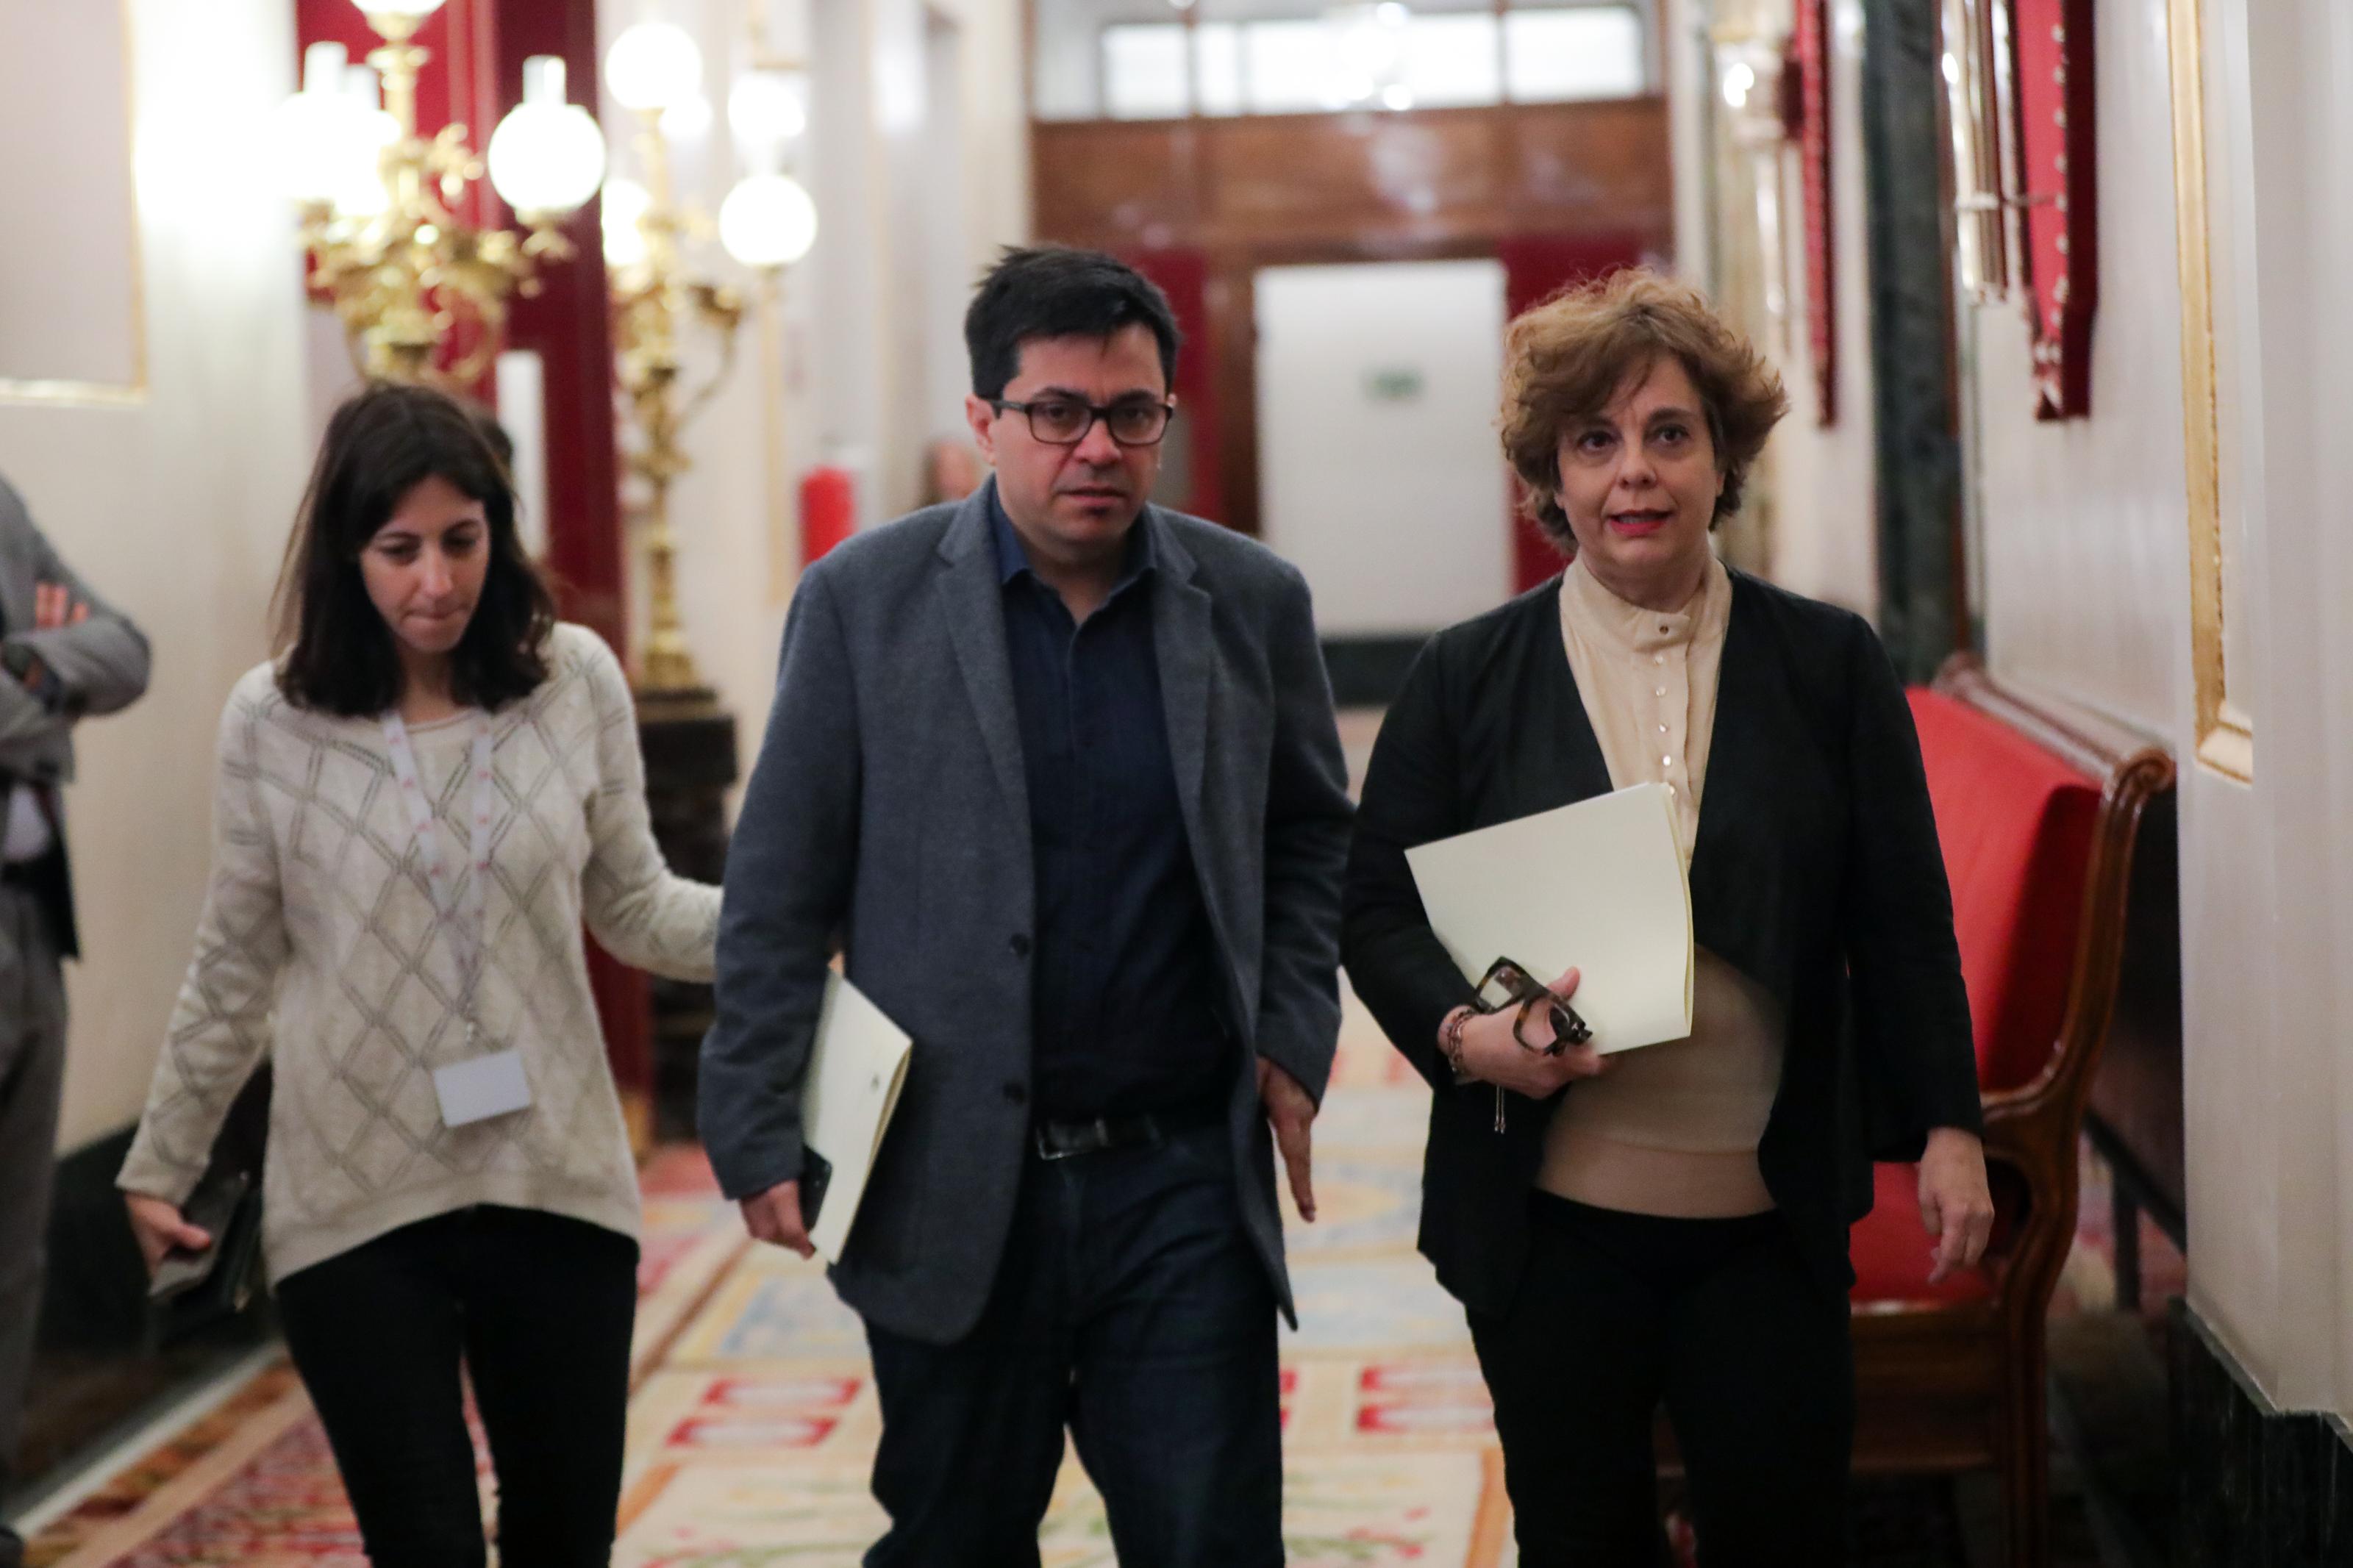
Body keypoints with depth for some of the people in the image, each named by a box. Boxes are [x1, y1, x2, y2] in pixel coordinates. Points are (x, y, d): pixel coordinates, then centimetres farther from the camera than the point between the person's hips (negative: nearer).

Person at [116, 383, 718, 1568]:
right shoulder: (274, 719, -4)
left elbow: (634, 910, 6)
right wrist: (160, 1165, 11)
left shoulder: (577, 681, -2)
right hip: (355, 1206, -1)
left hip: (556, 1188, 2)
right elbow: (234, 970, 6)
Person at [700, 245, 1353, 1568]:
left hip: (1184, 1176, 1)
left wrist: (1294, 1035, 1)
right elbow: (781, 893, -1)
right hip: (947, 1193, 0)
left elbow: (1311, 837, 15)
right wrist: (760, 1133, -4)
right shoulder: (865, 601, -3)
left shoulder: (1253, 602, 2)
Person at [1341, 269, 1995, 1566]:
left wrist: (1946, 1126, 1)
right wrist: (1464, 1032, -15)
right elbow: (1378, 907, 4)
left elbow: (1902, 915, 6)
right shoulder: (1465, 678, 2)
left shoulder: (1830, 665, 4)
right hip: (1546, 1215, 0)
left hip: (1771, 1214, 0)